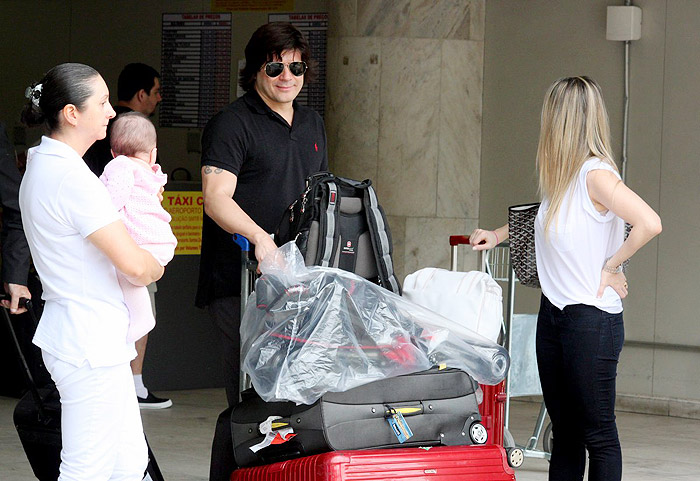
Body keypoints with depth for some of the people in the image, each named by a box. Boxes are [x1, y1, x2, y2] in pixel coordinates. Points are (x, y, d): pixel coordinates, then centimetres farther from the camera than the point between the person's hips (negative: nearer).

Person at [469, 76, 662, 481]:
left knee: (598, 433, -3)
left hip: (592, 318, -9)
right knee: (564, 432, 11)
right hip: (554, 312, 9)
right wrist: (497, 235, 31)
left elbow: (650, 224, -27)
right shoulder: (560, 175, 11)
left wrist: (611, 266, -17)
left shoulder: (596, 175, -16)